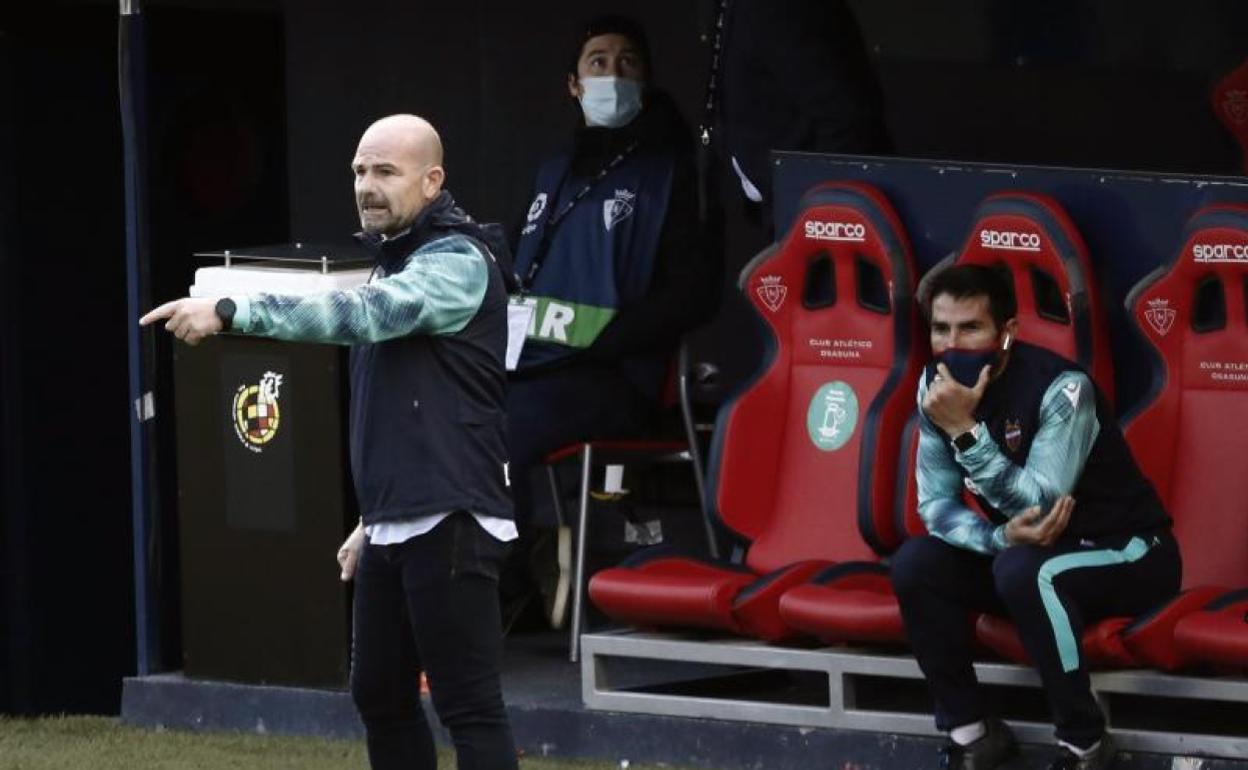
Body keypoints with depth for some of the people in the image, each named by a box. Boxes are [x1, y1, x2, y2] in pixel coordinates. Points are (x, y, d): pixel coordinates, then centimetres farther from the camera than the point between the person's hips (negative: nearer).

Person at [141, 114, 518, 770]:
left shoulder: (457, 264, -13)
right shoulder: (395, 266, 18)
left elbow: (357, 315, -29)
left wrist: (228, 313, -34)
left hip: (451, 524, -10)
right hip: (395, 527, 10)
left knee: (468, 706, -10)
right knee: (380, 694, 13)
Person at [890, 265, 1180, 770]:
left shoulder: (1060, 388, -27)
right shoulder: (938, 387, -8)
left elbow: (1040, 508, -31)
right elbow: (936, 504, -9)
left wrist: (965, 430, -39)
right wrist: (1000, 537, -30)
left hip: (1126, 552, -6)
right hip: (1030, 549, 6)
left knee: (1025, 569, -36)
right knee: (915, 565, -15)